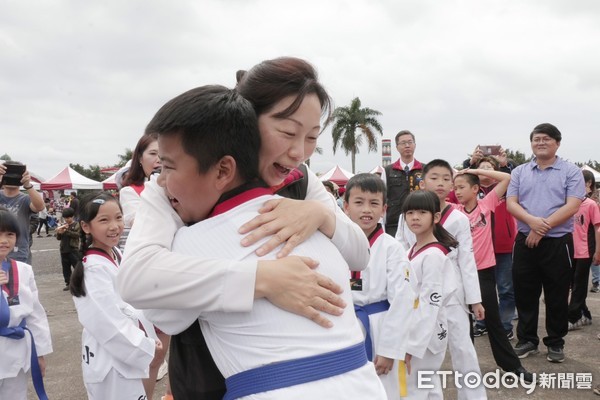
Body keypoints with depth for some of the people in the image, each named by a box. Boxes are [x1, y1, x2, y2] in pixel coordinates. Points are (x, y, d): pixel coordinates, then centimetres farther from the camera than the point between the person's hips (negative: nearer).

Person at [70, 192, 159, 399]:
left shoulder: (115, 254, 3)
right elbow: (110, 325, -25)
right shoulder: (95, 269, -25)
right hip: (110, 360, -9)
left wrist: (143, 324, 3)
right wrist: (146, 347, -16)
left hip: (123, 352, 9)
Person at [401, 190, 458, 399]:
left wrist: (413, 345, -21)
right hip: (415, 333, 8)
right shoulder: (413, 250, 7)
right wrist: (409, 340, 15)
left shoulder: (433, 255, -19)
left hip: (426, 336, -8)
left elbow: (430, 304, -22)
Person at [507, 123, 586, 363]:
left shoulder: (571, 172, -1)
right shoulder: (519, 172, 9)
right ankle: (527, 340, 23)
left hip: (558, 242, -3)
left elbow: (572, 206, -11)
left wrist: (543, 227, -17)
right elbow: (511, 203, 0)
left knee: (557, 297, 7)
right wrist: (532, 221, -19)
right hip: (525, 241, 3)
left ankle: (555, 343, 22)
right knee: (525, 295, 9)